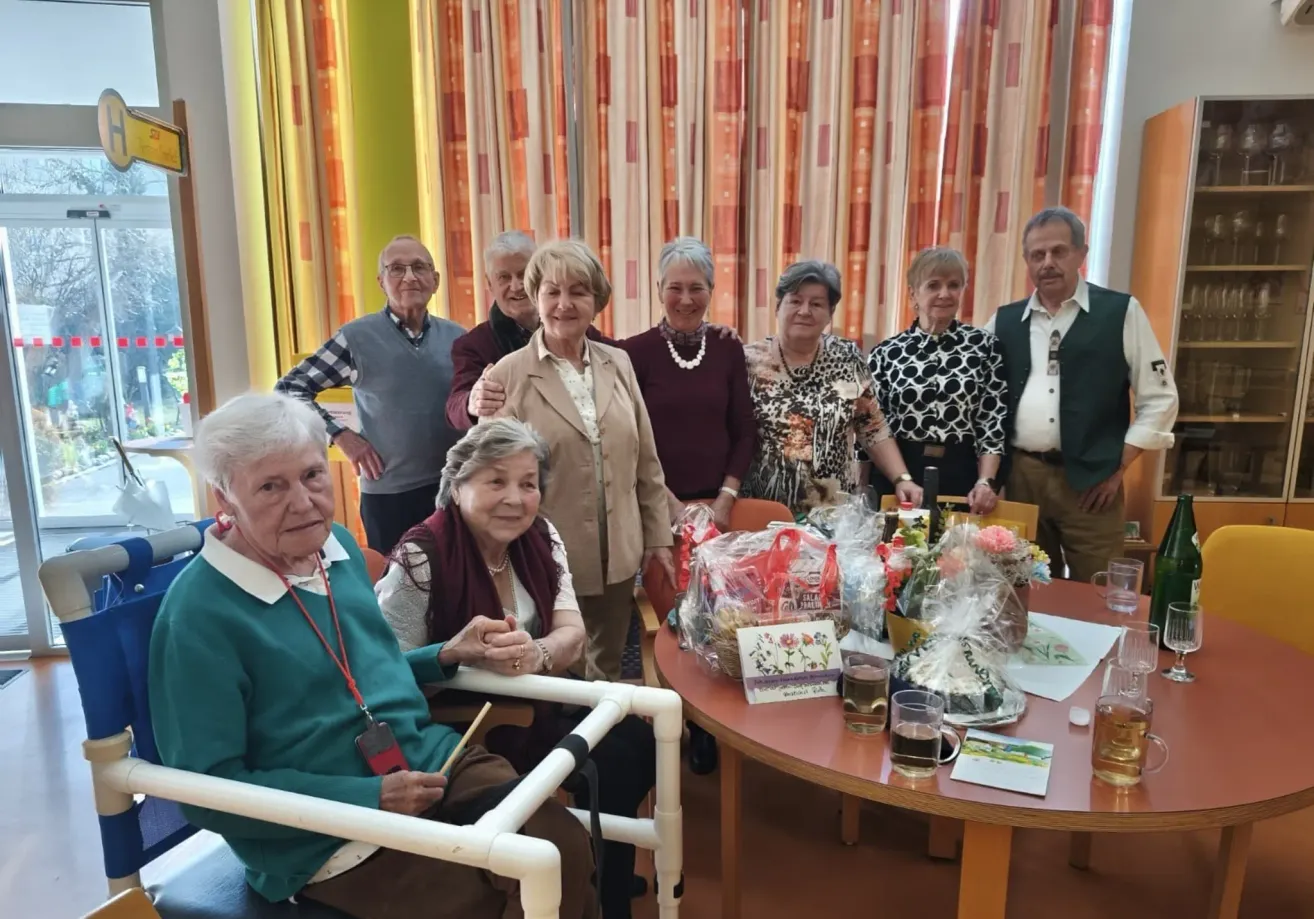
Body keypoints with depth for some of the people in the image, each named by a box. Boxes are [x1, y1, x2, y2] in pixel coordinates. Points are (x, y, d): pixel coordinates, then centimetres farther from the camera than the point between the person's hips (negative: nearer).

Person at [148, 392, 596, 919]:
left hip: (430, 758, 6)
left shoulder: (338, 546, 6)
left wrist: (448, 655, 3)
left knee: (566, 847, -12)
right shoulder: (198, 616, -16)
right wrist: (370, 797, -19)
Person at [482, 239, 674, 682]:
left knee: (607, 673, 21)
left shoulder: (618, 363, 4)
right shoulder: (509, 375, -9)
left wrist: (658, 536, 9)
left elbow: (646, 460, 8)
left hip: (618, 555, 4)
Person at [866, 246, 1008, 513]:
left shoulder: (984, 346, 1)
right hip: (896, 474, 0)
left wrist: (986, 482, -10)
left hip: (961, 476, 0)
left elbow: (994, 421, 0)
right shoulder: (886, 353, 1)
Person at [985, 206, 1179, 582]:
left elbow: (1160, 399, 1)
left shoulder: (1121, 312, 0)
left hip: (1090, 480, -2)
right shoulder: (1004, 320, 9)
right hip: (1018, 476, 3)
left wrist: (1117, 469, -3)